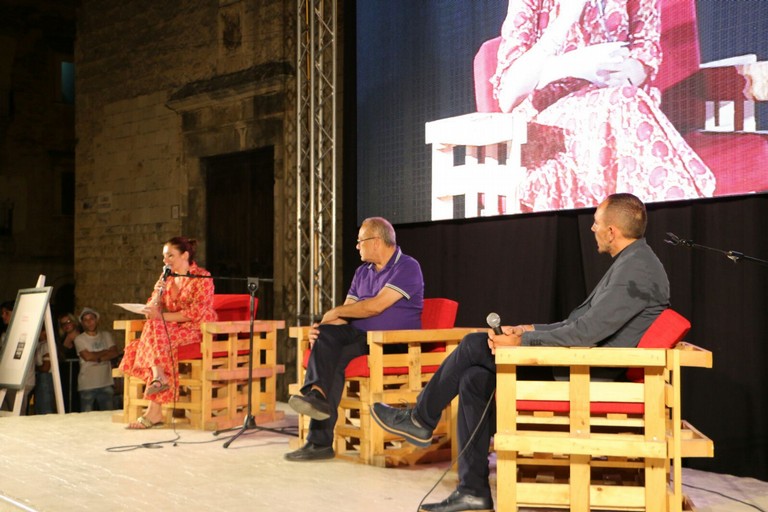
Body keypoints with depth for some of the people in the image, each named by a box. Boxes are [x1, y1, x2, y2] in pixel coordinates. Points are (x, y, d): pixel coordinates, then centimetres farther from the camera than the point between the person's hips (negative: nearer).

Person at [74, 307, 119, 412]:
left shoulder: (106, 335, 12)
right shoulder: (79, 339, 1)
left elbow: (115, 352, 1)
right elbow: (87, 356, -11)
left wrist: (98, 358, -10)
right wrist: (105, 352, 0)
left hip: (106, 383, 3)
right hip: (87, 385, -3)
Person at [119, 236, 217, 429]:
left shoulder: (203, 277, -4)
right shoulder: (166, 277, 14)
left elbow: (195, 313, -14)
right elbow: (151, 312, 9)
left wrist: (162, 316, -18)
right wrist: (157, 294, -11)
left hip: (198, 330, -6)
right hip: (172, 331, 6)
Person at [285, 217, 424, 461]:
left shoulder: (407, 267, -6)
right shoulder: (363, 272, 20)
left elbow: (376, 306, -17)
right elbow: (346, 312, 15)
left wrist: (336, 312, -5)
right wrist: (323, 325, -7)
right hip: (359, 336, 7)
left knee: (337, 357, -29)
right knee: (326, 335, -23)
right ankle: (317, 393, -39)